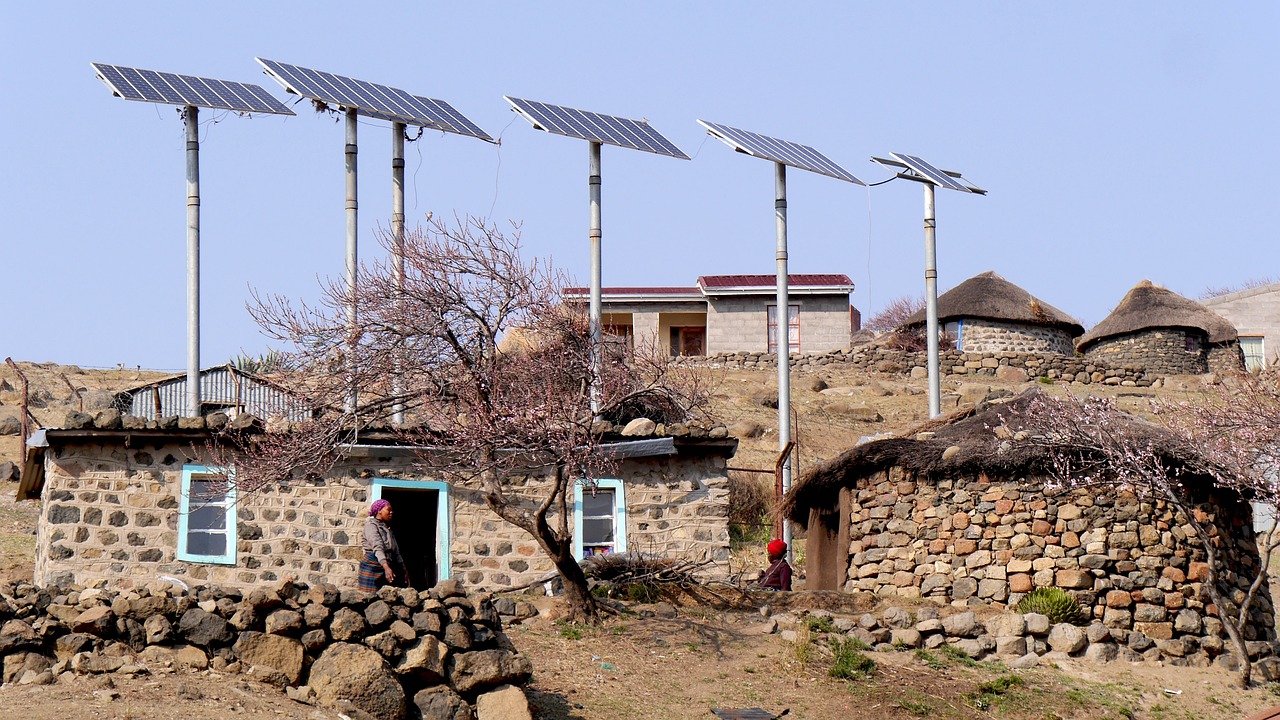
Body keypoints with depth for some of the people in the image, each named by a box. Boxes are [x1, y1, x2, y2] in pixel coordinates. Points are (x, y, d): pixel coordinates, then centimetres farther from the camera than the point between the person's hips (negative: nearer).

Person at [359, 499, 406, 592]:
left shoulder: (387, 528, 22)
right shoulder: (371, 525, -5)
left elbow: (396, 552, 26)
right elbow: (378, 548, -20)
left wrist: (403, 570, 19)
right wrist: (386, 567, -32)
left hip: (387, 566, 8)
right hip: (372, 565, -8)